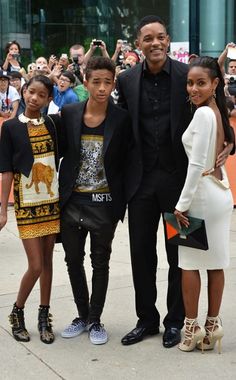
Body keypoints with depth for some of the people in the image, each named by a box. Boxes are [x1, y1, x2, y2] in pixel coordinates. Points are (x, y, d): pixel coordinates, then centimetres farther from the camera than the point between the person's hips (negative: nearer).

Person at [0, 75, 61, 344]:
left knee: (47, 261, 9)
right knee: (35, 266, -5)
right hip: (26, 205, -3)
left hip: (52, 202, 4)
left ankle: (44, 317, 20)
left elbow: (58, 160, 10)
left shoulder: (51, 125, 5)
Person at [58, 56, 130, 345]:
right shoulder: (69, 114, -1)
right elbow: (61, 151, 6)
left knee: (100, 262, 9)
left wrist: (122, 202, -7)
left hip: (104, 203, -2)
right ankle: (83, 315, 30)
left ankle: (95, 320, 24)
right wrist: (59, 195, 3)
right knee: (73, 261, 12)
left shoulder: (122, 119, -8)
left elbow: (125, 162, -4)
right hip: (72, 202, 3)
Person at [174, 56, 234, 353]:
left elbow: (197, 164, -20)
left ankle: (191, 327, 10)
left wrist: (182, 203, -17)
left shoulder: (203, 113, -17)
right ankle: (212, 326, 18)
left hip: (202, 194, -8)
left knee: (189, 263, 2)